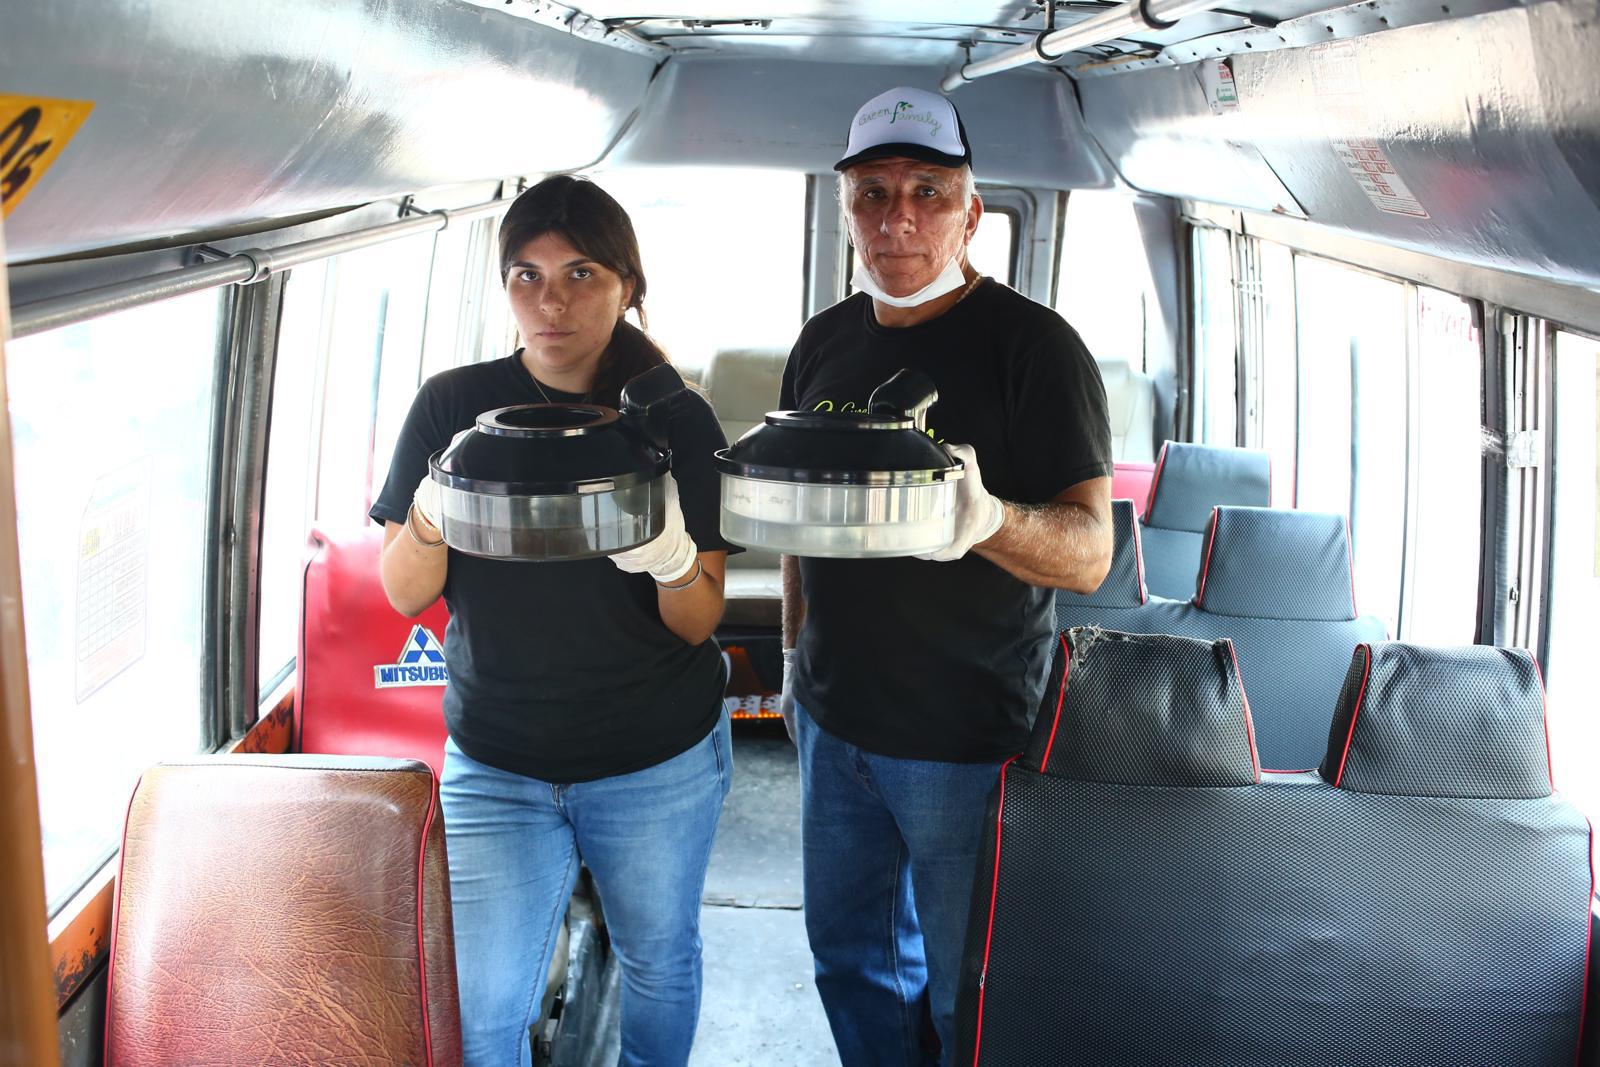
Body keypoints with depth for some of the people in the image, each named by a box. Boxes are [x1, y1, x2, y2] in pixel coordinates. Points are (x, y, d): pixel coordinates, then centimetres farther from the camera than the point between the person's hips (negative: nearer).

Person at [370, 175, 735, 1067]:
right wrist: (434, 514, -26)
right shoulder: (454, 405, -5)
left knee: (660, 964, 17)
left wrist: (671, 560, -30)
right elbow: (404, 593, -4)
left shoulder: (678, 421, -7)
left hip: (659, 763, 0)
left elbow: (700, 622, -8)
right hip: (496, 768, 0)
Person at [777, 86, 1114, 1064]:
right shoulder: (824, 342, 5)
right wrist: (798, 656, 15)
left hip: (966, 737, -5)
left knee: (966, 988, 10)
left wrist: (988, 521, -40)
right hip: (833, 718, 6)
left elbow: (1090, 552, -20)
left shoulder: (1035, 346, -14)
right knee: (849, 952, 21)